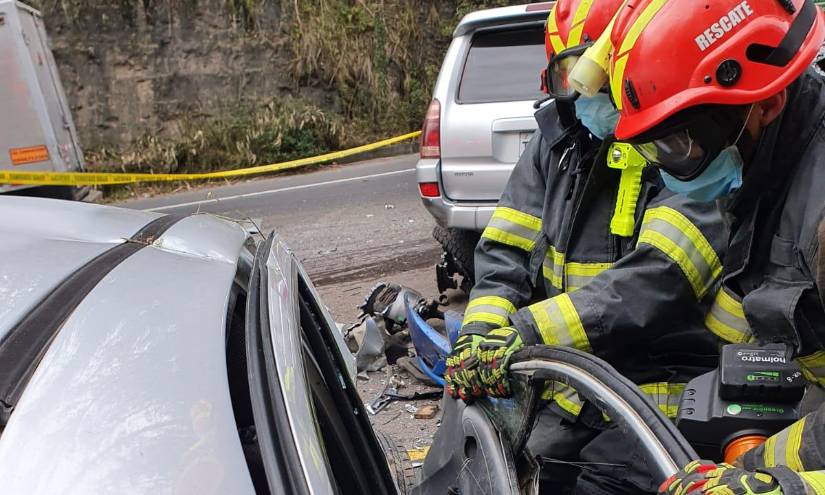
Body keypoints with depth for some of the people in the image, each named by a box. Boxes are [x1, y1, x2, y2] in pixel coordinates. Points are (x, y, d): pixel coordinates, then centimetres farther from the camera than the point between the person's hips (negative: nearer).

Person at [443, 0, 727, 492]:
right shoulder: (558, 137, 4)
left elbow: (655, 280, -27)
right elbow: (506, 249, 1)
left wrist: (523, 338, -32)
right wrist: (480, 333, -16)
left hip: (663, 394, -5)